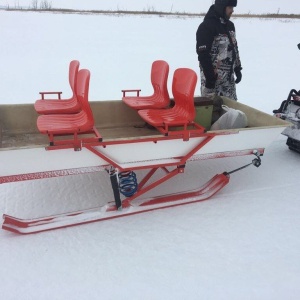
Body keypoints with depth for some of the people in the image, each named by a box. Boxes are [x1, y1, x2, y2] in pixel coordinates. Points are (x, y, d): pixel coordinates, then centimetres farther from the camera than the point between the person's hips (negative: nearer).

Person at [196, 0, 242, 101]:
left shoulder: (230, 25, 13)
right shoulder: (206, 26, -14)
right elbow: (203, 54, -18)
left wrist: (238, 69, 18)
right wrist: (209, 77, -19)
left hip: (229, 78, 8)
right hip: (213, 78, -8)